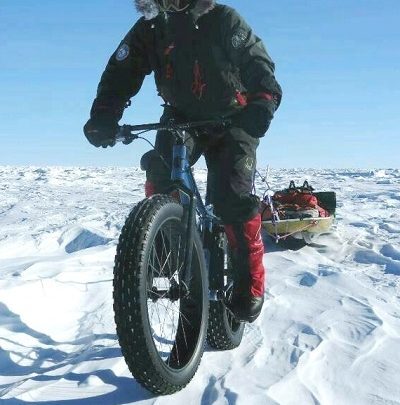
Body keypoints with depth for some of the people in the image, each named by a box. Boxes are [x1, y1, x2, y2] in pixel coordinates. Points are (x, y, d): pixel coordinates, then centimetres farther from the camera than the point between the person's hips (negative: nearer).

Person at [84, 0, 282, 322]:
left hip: (231, 122, -3)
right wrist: (103, 117, -33)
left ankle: (251, 284, -5)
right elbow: (121, 73, -14)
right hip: (182, 119, 3)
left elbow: (257, 64, -23)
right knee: (160, 168, -24)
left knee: (233, 196, -17)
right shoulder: (149, 29, -9)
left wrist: (262, 103, -44)